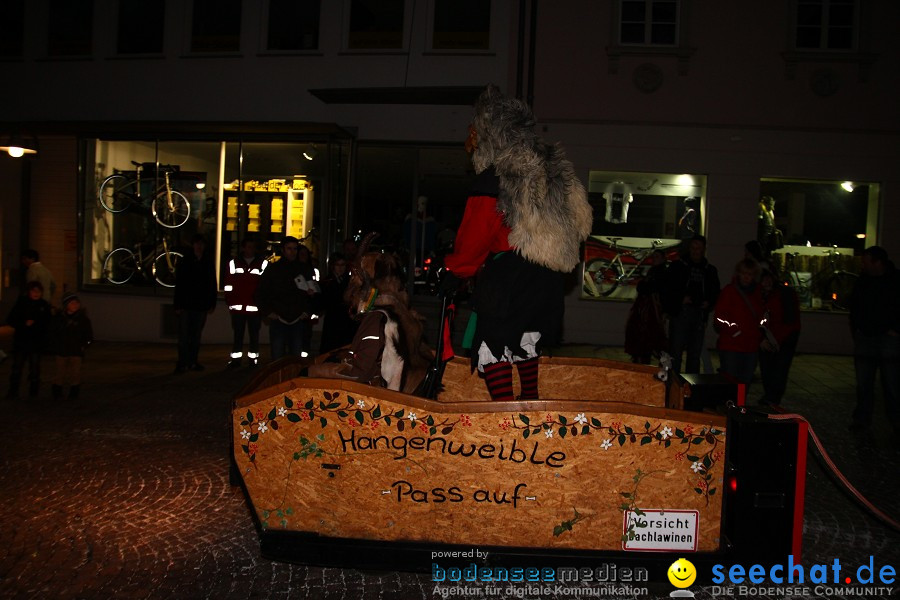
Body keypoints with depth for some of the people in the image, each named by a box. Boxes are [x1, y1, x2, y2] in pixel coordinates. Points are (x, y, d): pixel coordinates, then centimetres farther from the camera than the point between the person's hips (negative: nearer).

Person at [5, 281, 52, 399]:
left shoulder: (44, 305, 5)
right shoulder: (21, 303, 2)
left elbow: (48, 323, 9)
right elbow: (10, 320, 0)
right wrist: (24, 323, -13)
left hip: (37, 343, 1)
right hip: (20, 341, -1)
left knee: (35, 368, 5)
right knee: (17, 366, 0)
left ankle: (33, 392, 13)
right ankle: (13, 391, 8)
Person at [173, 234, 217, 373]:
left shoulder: (208, 263, 7)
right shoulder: (185, 262, -1)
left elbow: (212, 285, 11)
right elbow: (178, 284, -3)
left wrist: (212, 304, 6)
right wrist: (178, 305, -8)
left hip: (201, 305, 3)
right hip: (186, 305, -3)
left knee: (196, 336, 9)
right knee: (184, 335, -4)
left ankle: (192, 362, 16)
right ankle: (182, 363, -1)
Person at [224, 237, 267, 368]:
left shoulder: (263, 263, 4)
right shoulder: (234, 263, 8)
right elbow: (228, 284, 8)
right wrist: (230, 303, 1)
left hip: (255, 307, -1)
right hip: (237, 307, 1)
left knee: (254, 335, 4)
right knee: (237, 335, 6)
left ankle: (253, 358, 12)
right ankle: (235, 358, 12)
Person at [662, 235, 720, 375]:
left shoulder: (710, 270, 14)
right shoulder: (678, 266, 5)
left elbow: (715, 293, 21)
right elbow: (667, 289, 1)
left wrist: (708, 303, 2)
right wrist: (681, 299, -10)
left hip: (700, 315, 4)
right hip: (680, 312, -3)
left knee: (695, 352, 7)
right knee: (675, 350, -6)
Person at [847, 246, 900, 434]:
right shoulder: (863, 280, 7)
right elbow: (853, 305, 18)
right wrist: (855, 328, 11)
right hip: (864, 339, 5)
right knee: (863, 384, 9)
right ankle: (862, 419, 18)